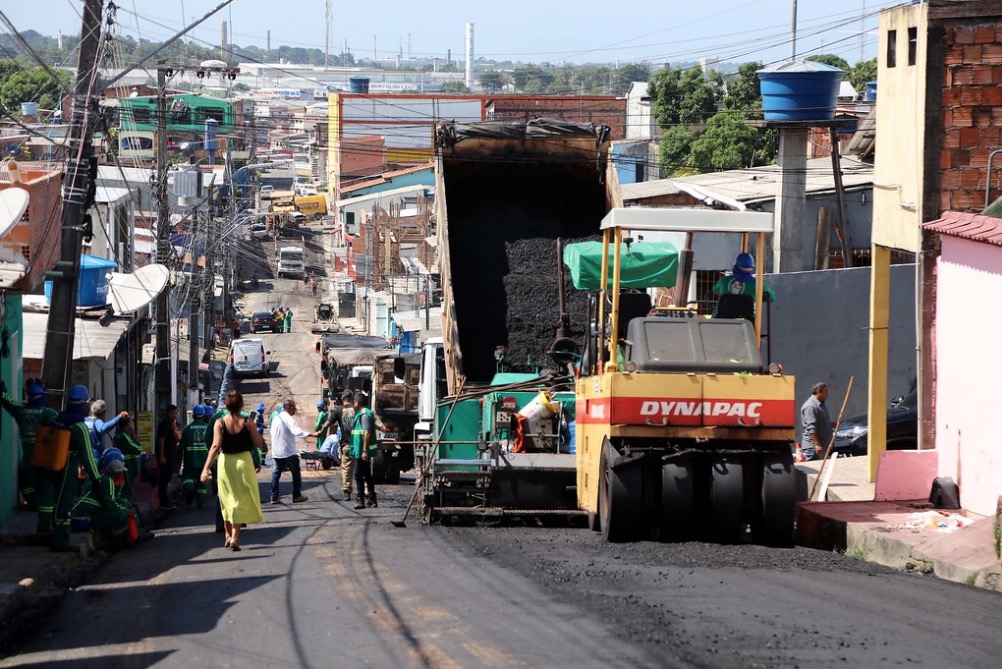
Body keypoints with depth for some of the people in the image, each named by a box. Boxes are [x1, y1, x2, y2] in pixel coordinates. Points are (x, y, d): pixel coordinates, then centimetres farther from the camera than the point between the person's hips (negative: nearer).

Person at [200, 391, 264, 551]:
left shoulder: (220, 423, -8)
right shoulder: (247, 422, -9)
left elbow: (216, 446, -17)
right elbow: (258, 443, -5)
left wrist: (206, 468, -20)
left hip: (225, 462, 1)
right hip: (243, 461, -1)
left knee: (227, 499, 19)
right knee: (242, 500, 4)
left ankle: (228, 535, 28)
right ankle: (235, 537, -9)